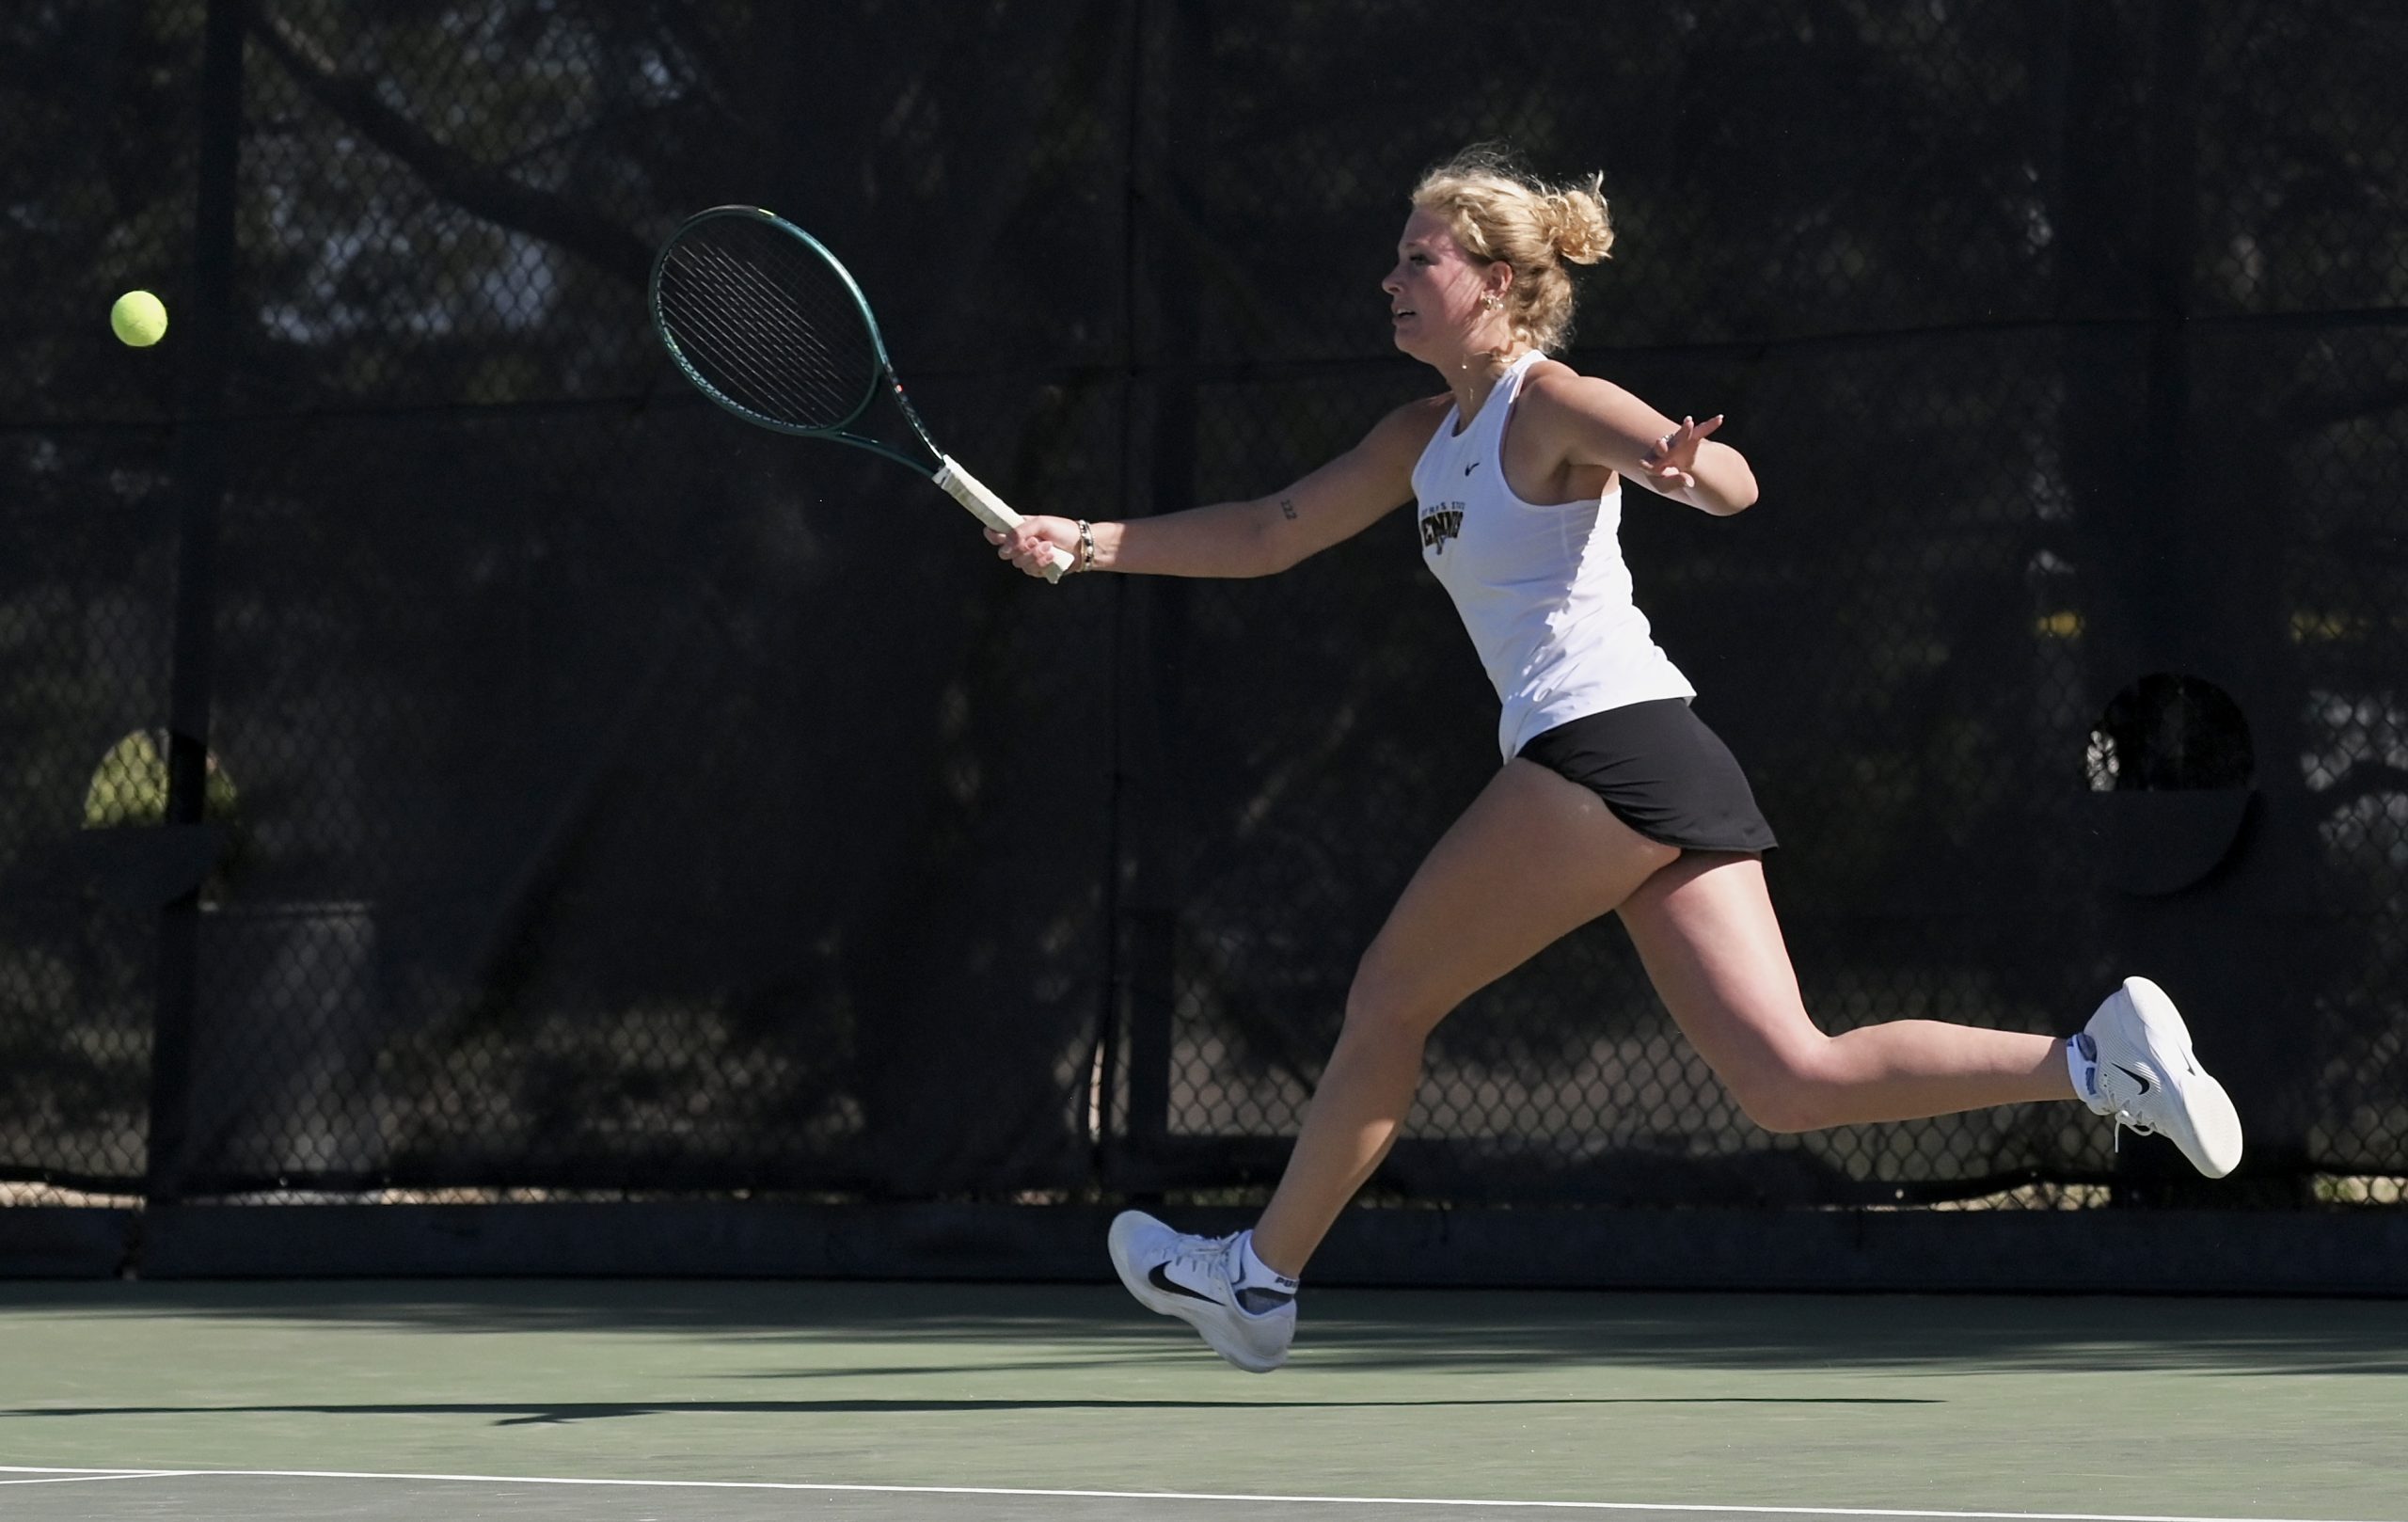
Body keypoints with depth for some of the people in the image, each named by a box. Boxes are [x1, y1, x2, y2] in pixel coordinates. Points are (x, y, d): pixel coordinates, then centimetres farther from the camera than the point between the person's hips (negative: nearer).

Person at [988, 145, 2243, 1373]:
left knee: (1388, 998, 4)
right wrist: (1085, 542, 21)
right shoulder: (1424, 438, 21)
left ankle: (1260, 1276, 15)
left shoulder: (1550, 405, -5)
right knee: (1790, 1084, -2)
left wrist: (1684, 468, -43)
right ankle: (2095, 1059, -11)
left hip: (1607, 748, -9)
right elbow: (1266, 537, 27)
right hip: (1670, 772, 9)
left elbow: (1734, 483, -20)